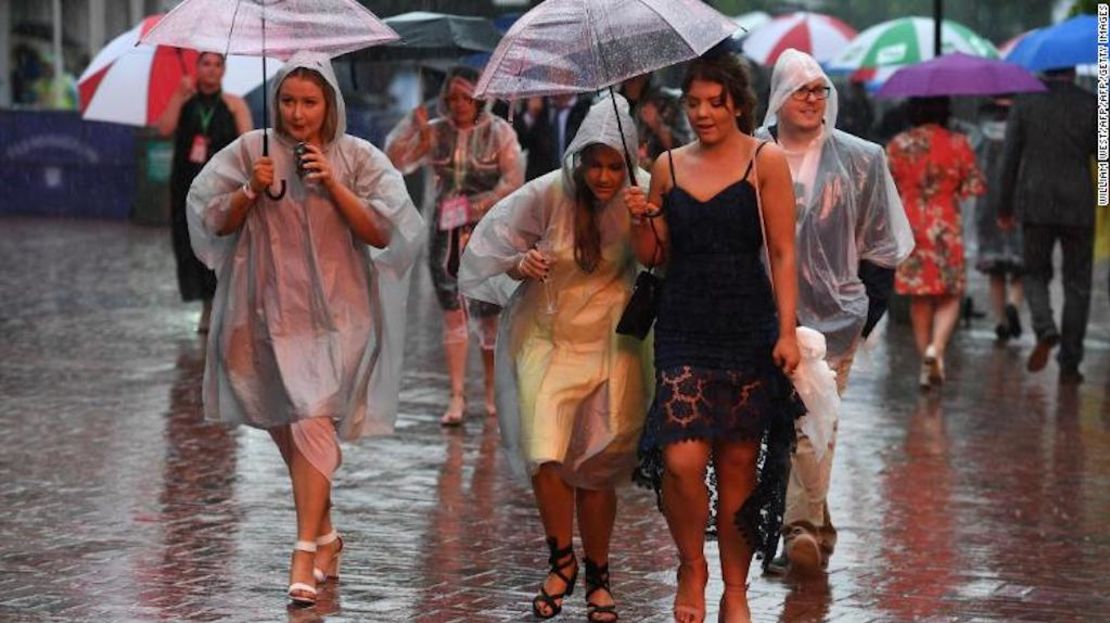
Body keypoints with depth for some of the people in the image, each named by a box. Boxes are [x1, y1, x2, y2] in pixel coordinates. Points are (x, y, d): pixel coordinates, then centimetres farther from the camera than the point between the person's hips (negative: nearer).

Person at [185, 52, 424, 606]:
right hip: (271, 310, 3)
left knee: (313, 420, -18)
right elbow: (216, 223, 3)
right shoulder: (251, 150, 3)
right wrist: (251, 192, -15)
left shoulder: (357, 158, 0)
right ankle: (325, 535, 33)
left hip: (334, 312, -3)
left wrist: (332, 185, -15)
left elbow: (381, 232, -6)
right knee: (288, 426, 13)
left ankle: (305, 554, -20)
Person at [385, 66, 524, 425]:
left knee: (487, 315, 2)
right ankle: (457, 397, 0)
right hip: (446, 233, 2)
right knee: (453, 314, -1)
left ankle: (492, 392, 16)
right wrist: (413, 126, -11)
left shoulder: (498, 132, 0)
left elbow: (513, 180, -5)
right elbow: (396, 161, 1)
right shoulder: (436, 133, 6)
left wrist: (478, 206, -14)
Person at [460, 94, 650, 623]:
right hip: (547, 337, 0)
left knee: (598, 466, 4)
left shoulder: (641, 196, -9)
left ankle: (597, 576, 24)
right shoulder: (548, 194, -12)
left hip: (610, 342, 0)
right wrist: (521, 266, -21)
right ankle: (562, 562, 10)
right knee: (544, 456, -14)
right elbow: (494, 247, 0)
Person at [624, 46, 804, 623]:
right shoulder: (668, 166, 10)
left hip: (748, 331, -2)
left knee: (738, 463, 2)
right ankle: (691, 567, 11)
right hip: (683, 331, 2)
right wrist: (643, 219, -4)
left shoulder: (765, 161, 0)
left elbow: (782, 253, -2)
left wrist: (786, 331, -10)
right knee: (681, 461, -13)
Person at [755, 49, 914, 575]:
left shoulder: (860, 159, 3)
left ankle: (801, 528, -11)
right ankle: (815, 529, 18)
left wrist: (870, 311, 1)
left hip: (832, 312, -2)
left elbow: (879, 242, 7)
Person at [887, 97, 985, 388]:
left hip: (910, 229, 2)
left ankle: (926, 364, 12)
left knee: (919, 300, 11)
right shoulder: (958, 143, -5)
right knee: (949, 297, 6)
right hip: (946, 230, -2)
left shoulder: (898, 145, -1)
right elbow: (975, 187, -4)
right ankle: (936, 348, -18)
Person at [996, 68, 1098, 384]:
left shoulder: (1025, 102, -1)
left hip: (1035, 204, 0)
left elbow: (1009, 159, 0)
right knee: (1077, 284, 9)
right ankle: (1069, 364, 7)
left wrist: (1004, 207, 8)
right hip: (1078, 206, 0)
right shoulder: (1090, 104, -2)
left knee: (1036, 274, 16)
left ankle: (1045, 329, -12)